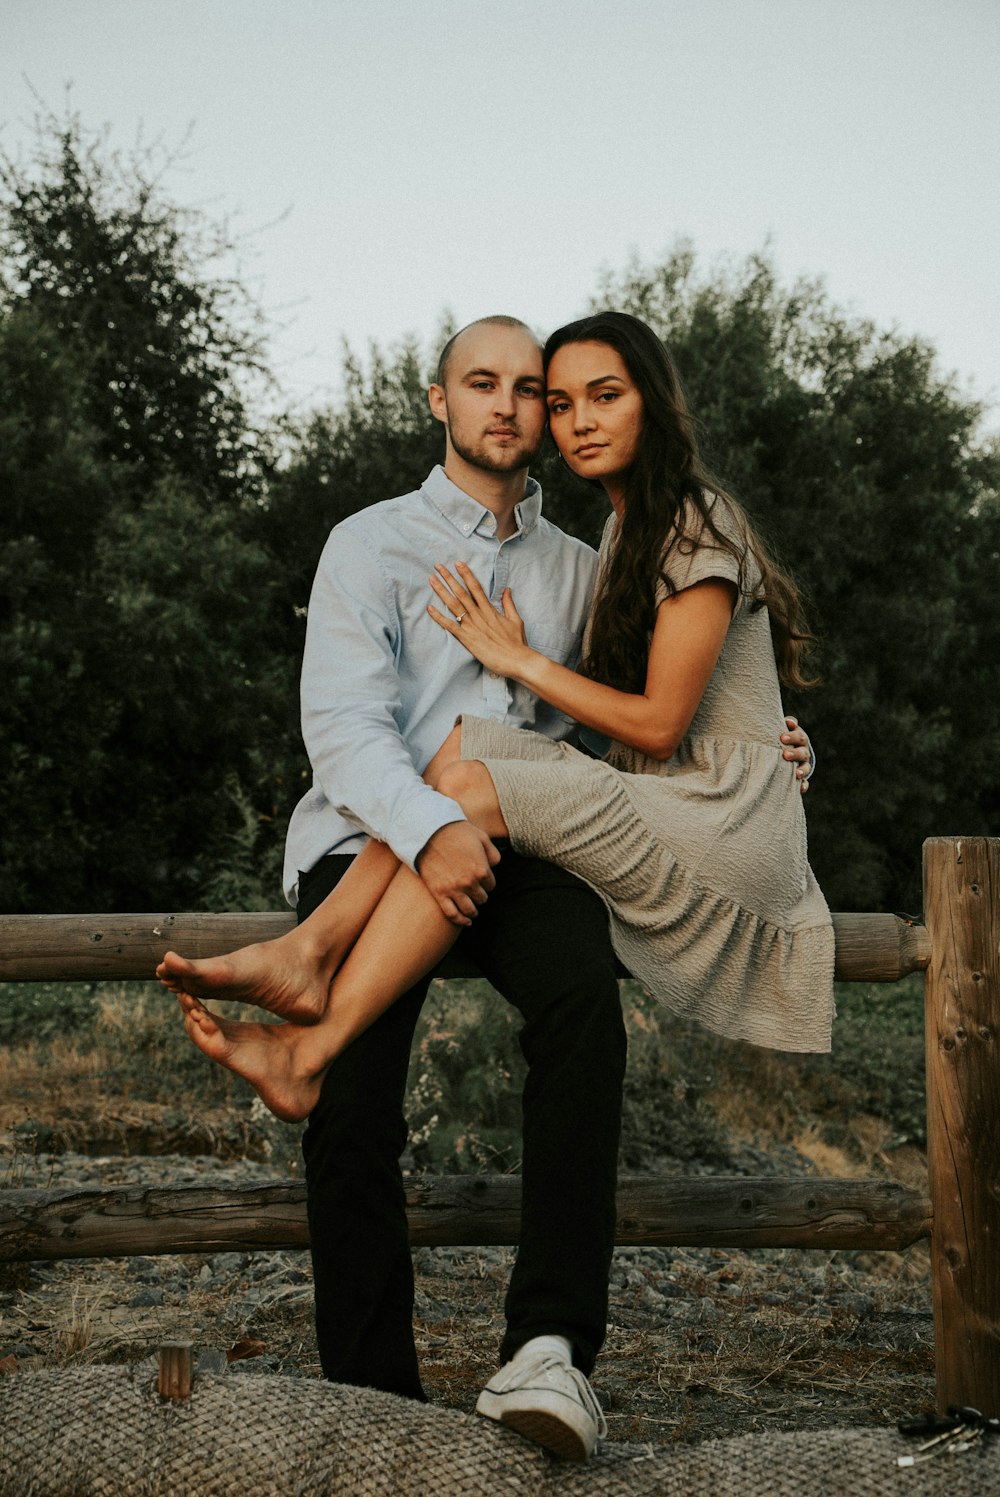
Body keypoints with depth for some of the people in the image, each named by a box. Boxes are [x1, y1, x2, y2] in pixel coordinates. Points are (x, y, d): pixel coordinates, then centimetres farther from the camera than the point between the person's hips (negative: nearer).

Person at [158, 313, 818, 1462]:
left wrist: (752, 752, 10)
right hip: (369, 848, -2)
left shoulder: (577, 569, 23)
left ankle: (552, 1349, -38)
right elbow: (343, 723, -5)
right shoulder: (372, 543, 10)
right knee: (352, 1104, -24)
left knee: (582, 991, -33)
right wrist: (428, 829, -24)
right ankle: (374, 1402, -14)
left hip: (513, 847, 2)